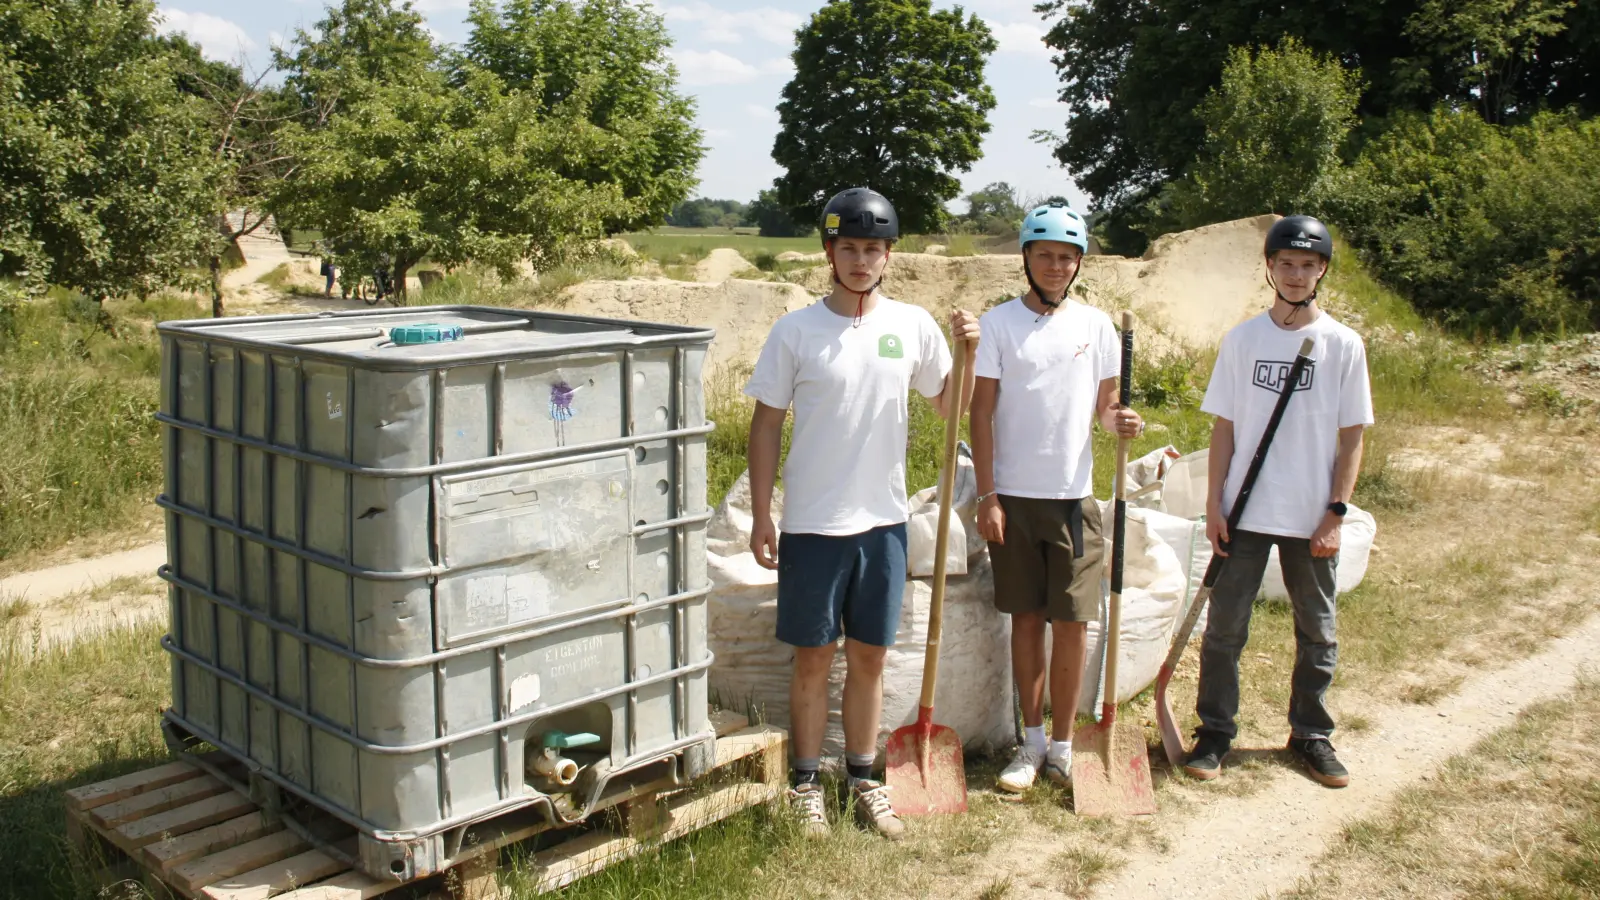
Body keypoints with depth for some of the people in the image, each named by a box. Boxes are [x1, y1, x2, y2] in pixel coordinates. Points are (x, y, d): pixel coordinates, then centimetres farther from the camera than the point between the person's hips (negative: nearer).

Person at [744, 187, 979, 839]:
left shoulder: (913, 326, 2)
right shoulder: (795, 331, -5)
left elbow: (950, 406, 12)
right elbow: (766, 426, -2)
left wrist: (966, 353, -6)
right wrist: (761, 517, -5)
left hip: (883, 520, 2)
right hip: (812, 523, -2)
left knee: (869, 658, 13)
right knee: (813, 659, 7)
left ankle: (864, 779, 27)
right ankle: (806, 785, 21)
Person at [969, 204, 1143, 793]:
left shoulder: (1096, 325, 6)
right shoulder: (998, 324, -1)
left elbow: (1103, 403, 13)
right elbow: (981, 412, -2)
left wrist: (1119, 419, -12)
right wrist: (987, 496, -7)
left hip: (1074, 496, 1)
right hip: (1014, 495, -1)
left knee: (1072, 623, 2)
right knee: (1026, 618, 7)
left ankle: (1063, 747, 14)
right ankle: (1032, 742, 19)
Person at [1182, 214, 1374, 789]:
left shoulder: (1344, 344, -1)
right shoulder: (1242, 339, 1)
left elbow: (1351, 438, 0)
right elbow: (1224, 427, 3)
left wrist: (1335, 514, -6)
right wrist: (1214, 505, -3)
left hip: (1312, 519, 0)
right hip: (1244, 512, 0)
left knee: (1317, 631, 11)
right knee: (1224, 626, 4)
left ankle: (1311, 735, 27)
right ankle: (1215, 732, 18)